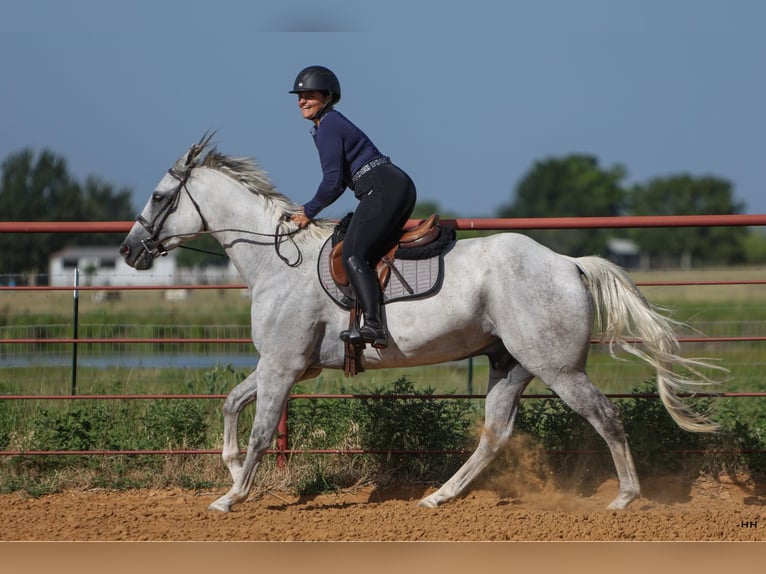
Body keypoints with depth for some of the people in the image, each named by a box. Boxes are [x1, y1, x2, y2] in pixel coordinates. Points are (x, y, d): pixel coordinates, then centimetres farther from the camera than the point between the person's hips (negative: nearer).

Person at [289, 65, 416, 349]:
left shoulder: (328, 127, -7)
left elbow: (333, 181, -11)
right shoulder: (333, 124, 24)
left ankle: (374, 325, -35)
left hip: (384, 190, -11)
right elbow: (340, 181, 28)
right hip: (400, 189, 11)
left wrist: (309, 212, 3)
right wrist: (309, 209, 24)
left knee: (353, 254, -20)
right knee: (368, 255, 9)